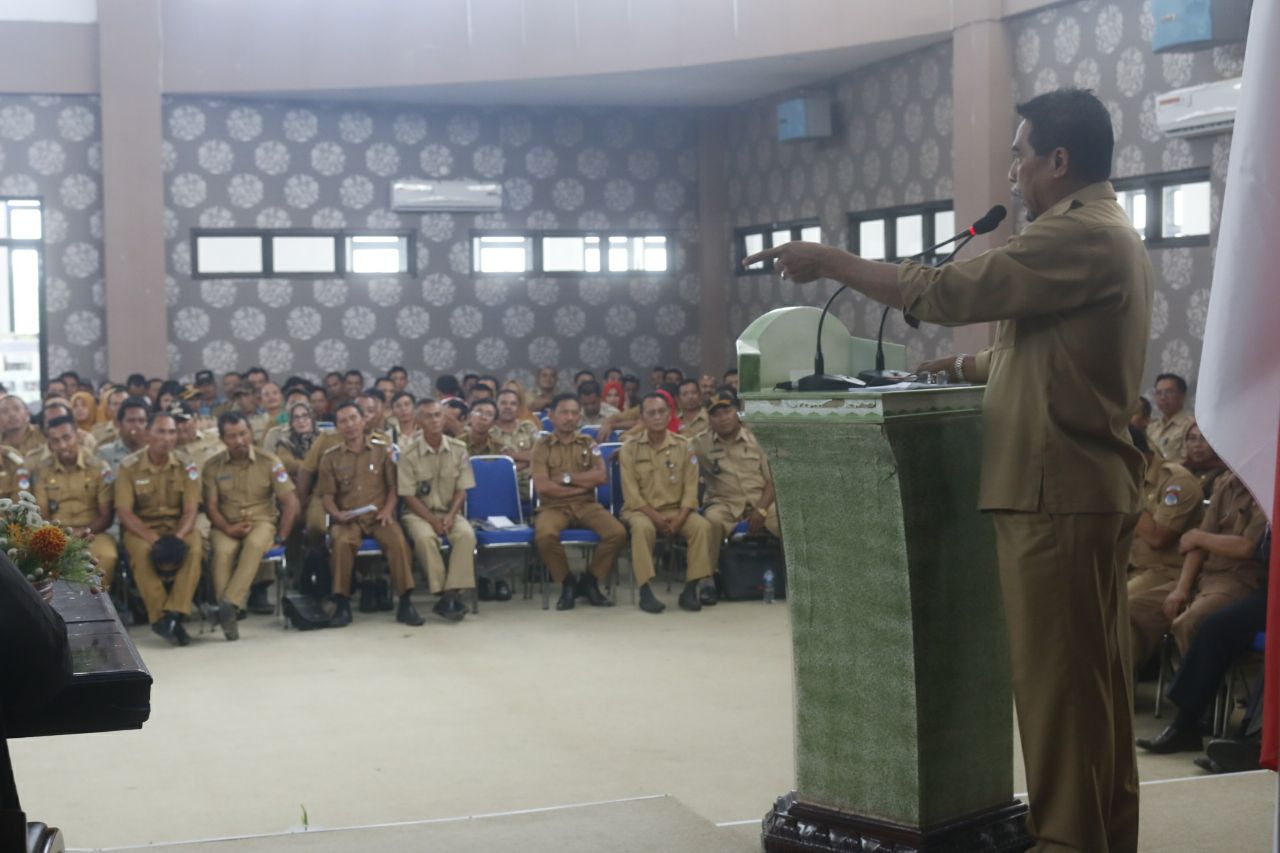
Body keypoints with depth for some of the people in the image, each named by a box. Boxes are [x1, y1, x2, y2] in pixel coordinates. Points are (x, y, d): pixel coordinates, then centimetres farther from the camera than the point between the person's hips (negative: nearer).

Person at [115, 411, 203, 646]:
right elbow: (124, 512, -10)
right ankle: (161, 617, -27)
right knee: (141, 552, -35)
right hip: (141, 527, -1)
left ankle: (174, 614, -31)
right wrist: (153, 539, -23)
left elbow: (191, 510, -5)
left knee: (194, 548, -31)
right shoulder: (129, 466, -6)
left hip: (177, 527, 1)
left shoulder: (186, 466, -1)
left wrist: (177, 537, -25)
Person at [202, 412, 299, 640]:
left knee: (255, 544, -37)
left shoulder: (269, 462, 0)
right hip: (227, 525, 1)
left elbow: (290, 502, -1)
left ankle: (230, 604, -43)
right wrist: (228, 529, -16)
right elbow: (210, 506, 1)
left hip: (262, 521, -1)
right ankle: (228, 612, -32)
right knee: (223, 550, -34)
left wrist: (281, 536, -9)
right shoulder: (213, 466, 3)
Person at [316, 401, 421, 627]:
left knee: (397, 541, -31)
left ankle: (405, 603, -22)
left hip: (378, 515, 0)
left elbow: (393, 485, 7)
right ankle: (342, 604, -23)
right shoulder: (331, 457, 8)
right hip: (347, 518, 0)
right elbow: (327, 494, 7)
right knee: (341, 541, -34)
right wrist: (336, 514, -11)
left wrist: (388, 509, -9)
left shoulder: (382, 449, 7)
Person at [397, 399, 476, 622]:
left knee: (467, 534, -30)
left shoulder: (458, 449, 1)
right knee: (424, 537, -35)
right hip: (419, 511, -2)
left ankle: (452, 593, -31)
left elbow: (462, 490, 3)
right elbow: (408, 496, -7)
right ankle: (444, 594, -29)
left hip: (449, 511, 2)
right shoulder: (409, 454, -7)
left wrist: (450, 517, -13)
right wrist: (433, 520, -17)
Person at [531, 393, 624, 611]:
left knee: (618, 532, -25)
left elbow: (602, 476, -1)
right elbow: (542, 486, -7)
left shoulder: (588, 443, 13)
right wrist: (583, 484, -4)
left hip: (587, 504, 2)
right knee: (544, 535, -37)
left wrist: (566, 478, -7)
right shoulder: (542, 446, 6)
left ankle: (589, 581, -1)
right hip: (554, 506, -2)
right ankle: (567, 583, -9)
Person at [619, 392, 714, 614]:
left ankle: (690, 588, -20)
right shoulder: (630, 448, 0)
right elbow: (631, 492, -7)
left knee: (703, 526, -26)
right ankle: (645, 591, -30)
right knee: (643, 527, -36)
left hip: (675, 510, 2)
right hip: (641, 510, -2)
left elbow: (690, 489, 0)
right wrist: (656, 517, -18)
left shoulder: (683, 446, 5)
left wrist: (680, 518, -16)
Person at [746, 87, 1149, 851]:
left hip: (1058, 491, -11)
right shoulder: (1108, 234, 19)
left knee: (1056, 675, -5)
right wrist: (967, 366, 14)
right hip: (1088, 486, 11)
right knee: (1095, 673, 14)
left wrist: (830, 262, -11)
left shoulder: (1076, 236, -15)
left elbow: (947, 291, -19)